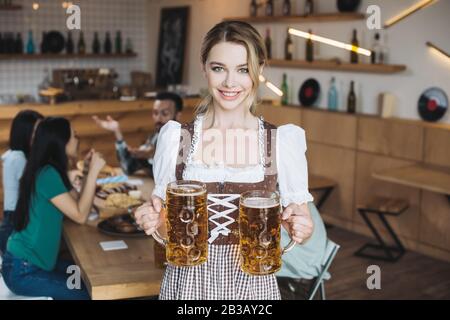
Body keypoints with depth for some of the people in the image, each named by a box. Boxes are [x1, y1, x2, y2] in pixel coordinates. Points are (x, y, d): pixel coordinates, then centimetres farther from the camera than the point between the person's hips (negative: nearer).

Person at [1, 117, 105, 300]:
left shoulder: (51, 171, 8)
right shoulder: (47, 174, -22)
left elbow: (78, 202, 11)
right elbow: (80, 215, -21)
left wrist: (90, 171, 5)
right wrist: (94, 172, -19)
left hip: (34, 263, 10)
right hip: (22, 269, -10)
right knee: (86, 293, -10)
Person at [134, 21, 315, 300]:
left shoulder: (283, 140, -7)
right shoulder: (176, 137, -5)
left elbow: (303, 227, 0)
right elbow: (165, 224, 4)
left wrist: (300, 228, -21)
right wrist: (154, 220, -17)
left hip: (252, 282, 0)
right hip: (188, 281, 1)